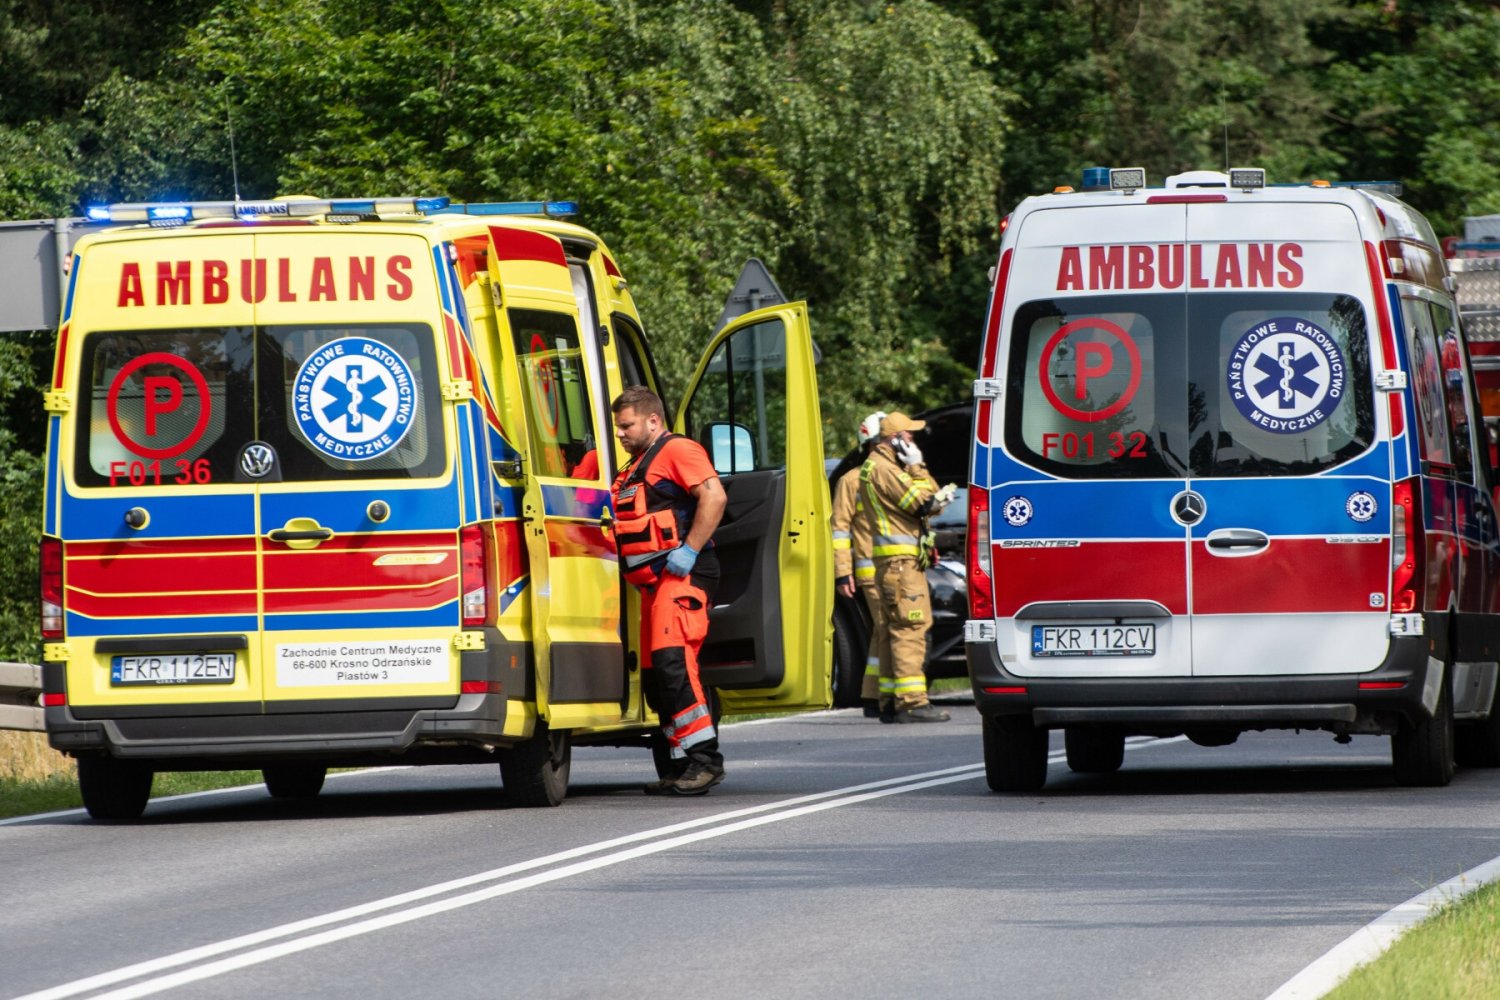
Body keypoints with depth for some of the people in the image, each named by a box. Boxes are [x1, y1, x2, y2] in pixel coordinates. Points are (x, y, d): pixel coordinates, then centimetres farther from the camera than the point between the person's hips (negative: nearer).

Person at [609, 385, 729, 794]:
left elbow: (714, 497, -18)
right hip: (653, 581, 11)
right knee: (654, 675, 7)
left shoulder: (677, 450, -4)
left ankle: (704, 758, -25)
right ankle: (685, 766, 9)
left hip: (681, 574, -11)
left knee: (671, 659, -22)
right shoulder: (637, 466, 26)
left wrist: (689, 550, -21)